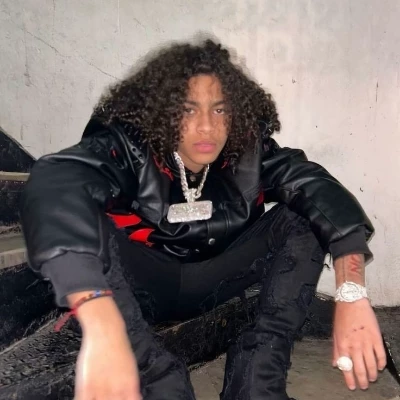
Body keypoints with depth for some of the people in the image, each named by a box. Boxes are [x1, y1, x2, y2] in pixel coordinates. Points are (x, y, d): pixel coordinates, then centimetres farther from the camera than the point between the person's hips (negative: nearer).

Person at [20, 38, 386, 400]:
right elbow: (53, 188, -44)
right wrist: (103, 329, -59)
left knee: (305, 216, -16)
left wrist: (352, 295, -43)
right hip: (142, 284, -3)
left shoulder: (250, 148, -14)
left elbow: (320, 188, -25)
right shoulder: (127, 144, -25)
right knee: (85, 226, -32)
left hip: (211, 279, 3)